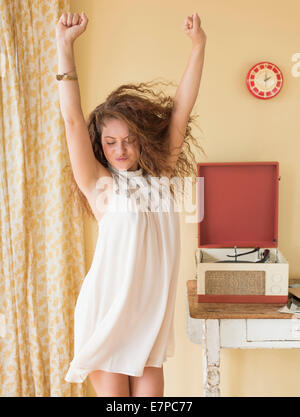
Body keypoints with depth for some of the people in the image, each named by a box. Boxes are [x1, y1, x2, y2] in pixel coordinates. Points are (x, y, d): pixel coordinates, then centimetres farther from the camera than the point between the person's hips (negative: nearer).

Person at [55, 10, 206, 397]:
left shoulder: (159, 174, 5)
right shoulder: (100, 184, -6)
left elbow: (181, 111, 1)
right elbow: (73, 120, -15)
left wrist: (198, 45, -2)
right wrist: (65, 45, -19)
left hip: (152, 305, 4)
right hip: (109, 304, -3)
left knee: (150, 388, 10)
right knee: (112, 390, 7)